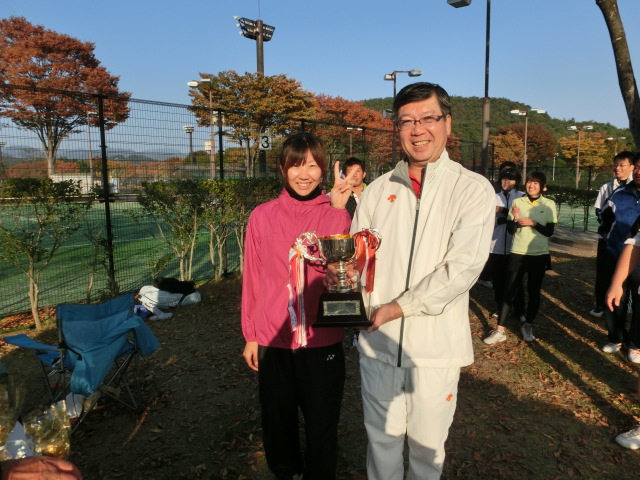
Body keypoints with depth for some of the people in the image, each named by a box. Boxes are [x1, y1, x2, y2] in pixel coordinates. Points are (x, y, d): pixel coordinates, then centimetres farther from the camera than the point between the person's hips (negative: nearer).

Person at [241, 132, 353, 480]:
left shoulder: (337, 215, -3)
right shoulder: (262, 216, -2)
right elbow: (253, 278, 3)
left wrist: (338, 209, -23)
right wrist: (250, 335, 6)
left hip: (322, 342, -1)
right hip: (273, 340, 1)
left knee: (322, 425, 15)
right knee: (277, 423, 20)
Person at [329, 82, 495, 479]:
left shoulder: (473, 189, -5)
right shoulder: (378, 190, 6)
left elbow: (463, 267, -15)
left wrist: (398, 307, -18)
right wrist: (340, 272, -15)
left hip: (436, 344, -2)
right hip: (378, 340, 3)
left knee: (427, 446, 16)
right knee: (382, 439, 17)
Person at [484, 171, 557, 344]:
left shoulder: (549, 204, 0)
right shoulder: (517, 202, 1)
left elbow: (549, 231, -4)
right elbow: (510, 229, 0)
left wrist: (533, 223, -18)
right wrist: (515, 220, -20)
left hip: (539, 255, 0)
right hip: (518, 254, 0)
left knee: (534, 292, 8)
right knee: (510, 291, -1)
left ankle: (528, 326, 24)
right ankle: (500, 330, 1)